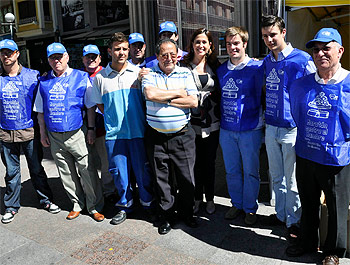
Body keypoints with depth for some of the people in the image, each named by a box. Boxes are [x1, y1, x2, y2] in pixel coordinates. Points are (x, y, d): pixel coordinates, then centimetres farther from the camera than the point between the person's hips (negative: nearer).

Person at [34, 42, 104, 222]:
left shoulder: (81, 77, 1)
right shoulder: (44, 81, 11)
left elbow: (90, 106, 2)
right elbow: (40, 111, 16)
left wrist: (91, 128, -4)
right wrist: (43, 133, 11)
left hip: (77, 134, -4)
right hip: (54, 136, 4)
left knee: (87, 171, -2)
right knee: (66, 174, 13)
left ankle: (94, 207, 15)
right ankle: (77, 205, 30)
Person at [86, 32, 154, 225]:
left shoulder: (138, 72, 3)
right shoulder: (100, 77, 5)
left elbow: (147, 98, 8)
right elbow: (100, 105, 13)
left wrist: (142, 120, 1)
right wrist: (114, 118, 5)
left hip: (138, 131, -1)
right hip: (114, 132, 1)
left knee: (143, 169, 7)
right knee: (118, 171, 9)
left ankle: (148, 202, 27)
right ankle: (125, 204, 29)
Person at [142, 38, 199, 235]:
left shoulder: (185, 73, 5)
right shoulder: (149, 74, 3)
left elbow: (193, 102, -6)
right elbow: (150, 94, -18)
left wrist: (165, 99, -10)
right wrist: (177, 93, -10)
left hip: (182, 135, 0)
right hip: (156, 136, 0)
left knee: (187, 177, 7)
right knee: (161, 178, 10)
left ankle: (186, 212, 30)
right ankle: (166, 215, 29)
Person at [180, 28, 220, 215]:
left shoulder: (214, 65, 9)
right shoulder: (184, 65, 1)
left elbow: (220, 91, 13)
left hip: (212, 122, 2)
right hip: (192, 121, -2)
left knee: (209, 161, 10)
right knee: (195, 162, 5)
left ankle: (209, 198, 26)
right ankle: (196, 198, 23)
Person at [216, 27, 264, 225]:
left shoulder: (256, 68, -6)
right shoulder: (222, 70, 9)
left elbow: (261, 96, -4)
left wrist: (261, 123, -6)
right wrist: (220, 120, 12)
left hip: (250, 129, -4)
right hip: (227, 130, 5)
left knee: (250, 171, 8)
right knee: (232, 170, 15)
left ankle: (250, 208, 26)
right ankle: (237, 204, 33)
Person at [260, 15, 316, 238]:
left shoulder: (302, 60, -12)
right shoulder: (266, 62, 8)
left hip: (292, 129, -6)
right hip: (271, 128, 6)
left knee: (293, 180, 6)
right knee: (276, 177, 17)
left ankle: (294, 221, 25)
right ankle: (281, 214, 35)